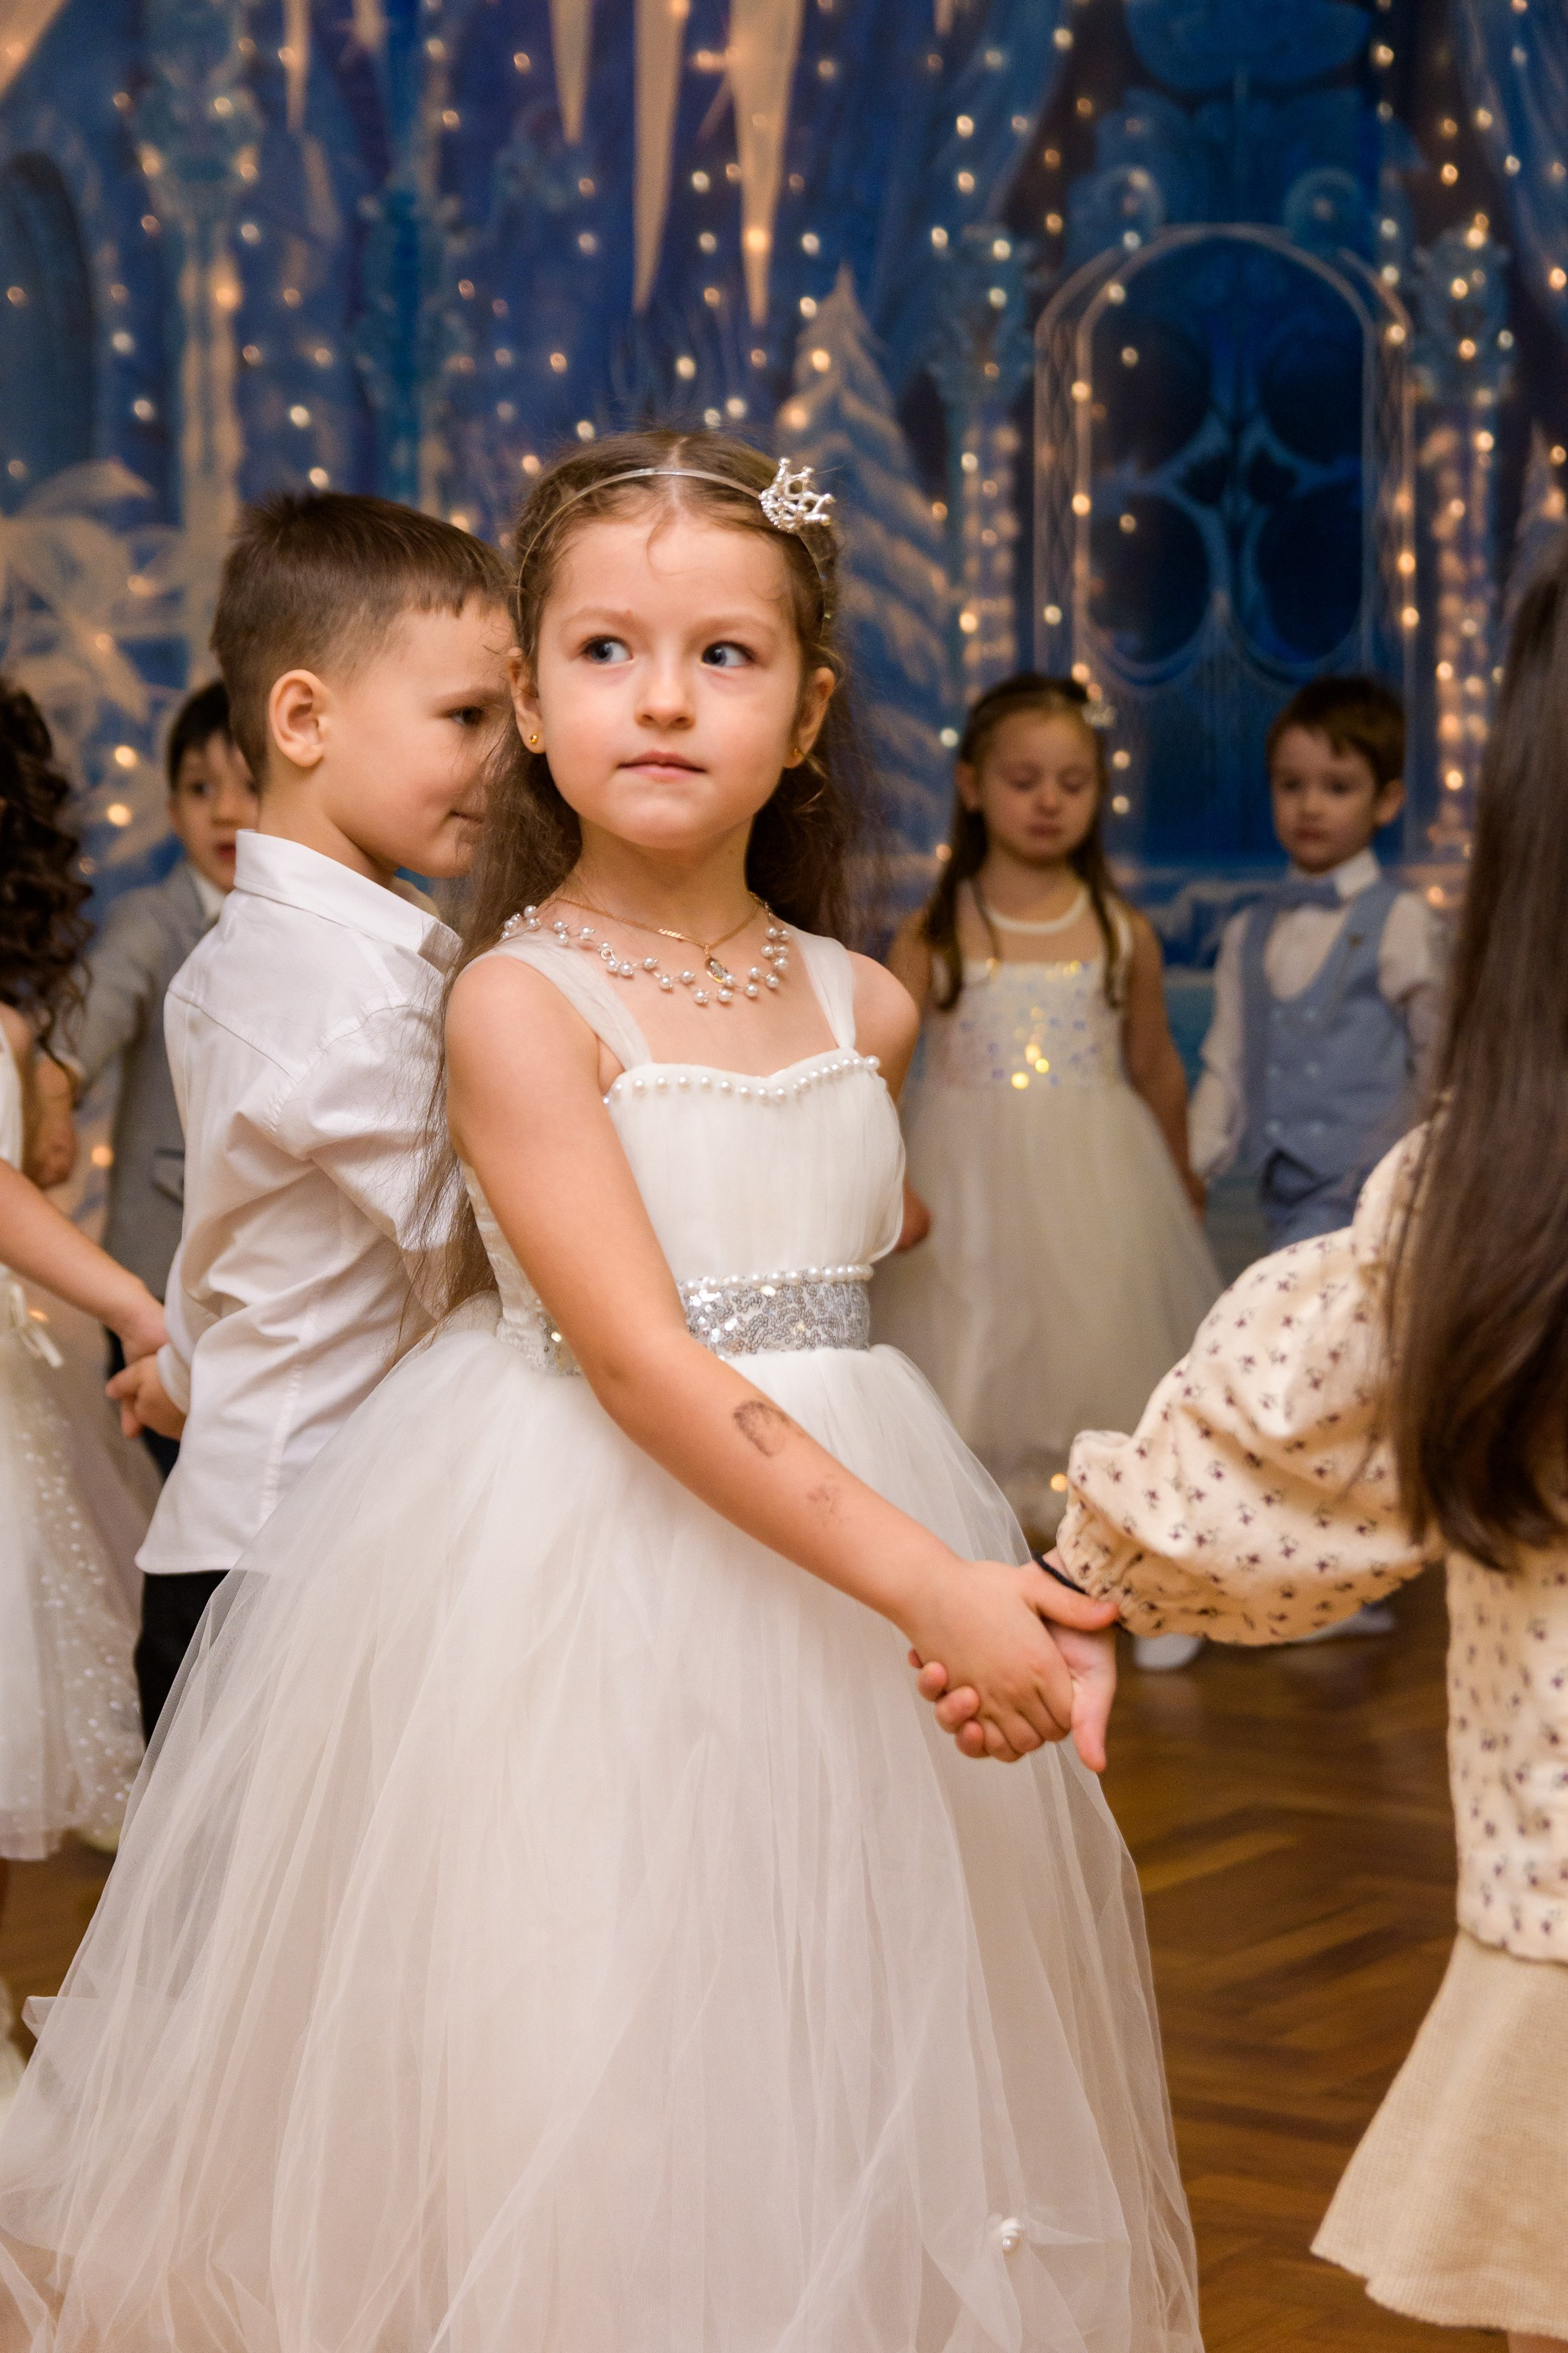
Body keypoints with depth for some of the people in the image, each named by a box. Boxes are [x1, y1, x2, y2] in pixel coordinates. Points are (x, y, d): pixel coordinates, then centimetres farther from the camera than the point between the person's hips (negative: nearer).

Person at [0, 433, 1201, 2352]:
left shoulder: (865, 1007, 4)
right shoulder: (520, 1001, -12)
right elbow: (640, 1361, -20)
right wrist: (931, 1585, -25)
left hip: (848, 1511, 5)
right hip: (578, 1575, -5)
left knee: (828, 2084, 13)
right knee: (568, 2100, 1)